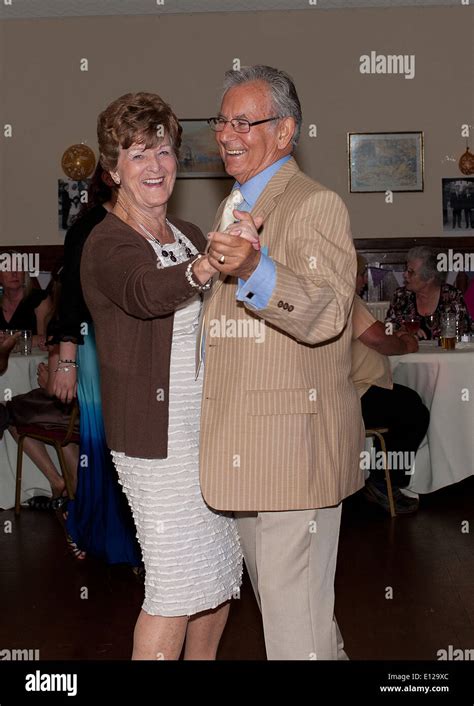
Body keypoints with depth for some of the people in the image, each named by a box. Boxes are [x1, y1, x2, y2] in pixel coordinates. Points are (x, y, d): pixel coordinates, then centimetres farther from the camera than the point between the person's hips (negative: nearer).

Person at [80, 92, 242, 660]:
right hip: (157, 437, -8)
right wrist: (207, 267, -56)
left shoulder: (187, 236, 11)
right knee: (177, 586, -3)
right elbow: (144, 292, -38)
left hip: (210, 425, 8)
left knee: (221, 572, 16)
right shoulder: (106, 244, -13)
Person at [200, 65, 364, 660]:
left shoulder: (317, 204, -11)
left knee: (297, 629, -3)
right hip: (247, 445, 10)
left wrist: (254, 270, -41)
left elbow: (327, 314, -28)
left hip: (295, 441, -9)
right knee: (273, 604, 22)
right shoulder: (233, 208, 19)